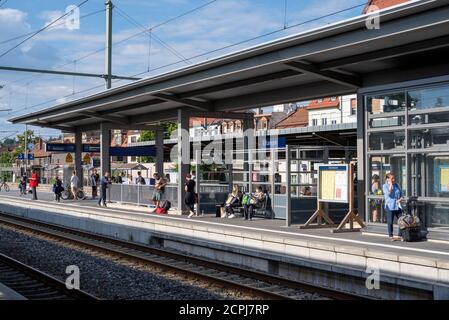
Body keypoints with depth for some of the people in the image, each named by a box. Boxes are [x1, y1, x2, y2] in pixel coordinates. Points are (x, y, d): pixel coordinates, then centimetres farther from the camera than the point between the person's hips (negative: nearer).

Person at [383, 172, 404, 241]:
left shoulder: (397, 185, 12)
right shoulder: (385, 186, 0)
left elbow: (401, 194, 14)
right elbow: (388, 193, -17)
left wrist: (400, 199, -6)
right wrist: (390, 185, -12)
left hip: (397, 206, 4)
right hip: (390, 206, -4)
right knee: (390, 222, 1)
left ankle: (400, 235, 12)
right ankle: (391, 236, 12)